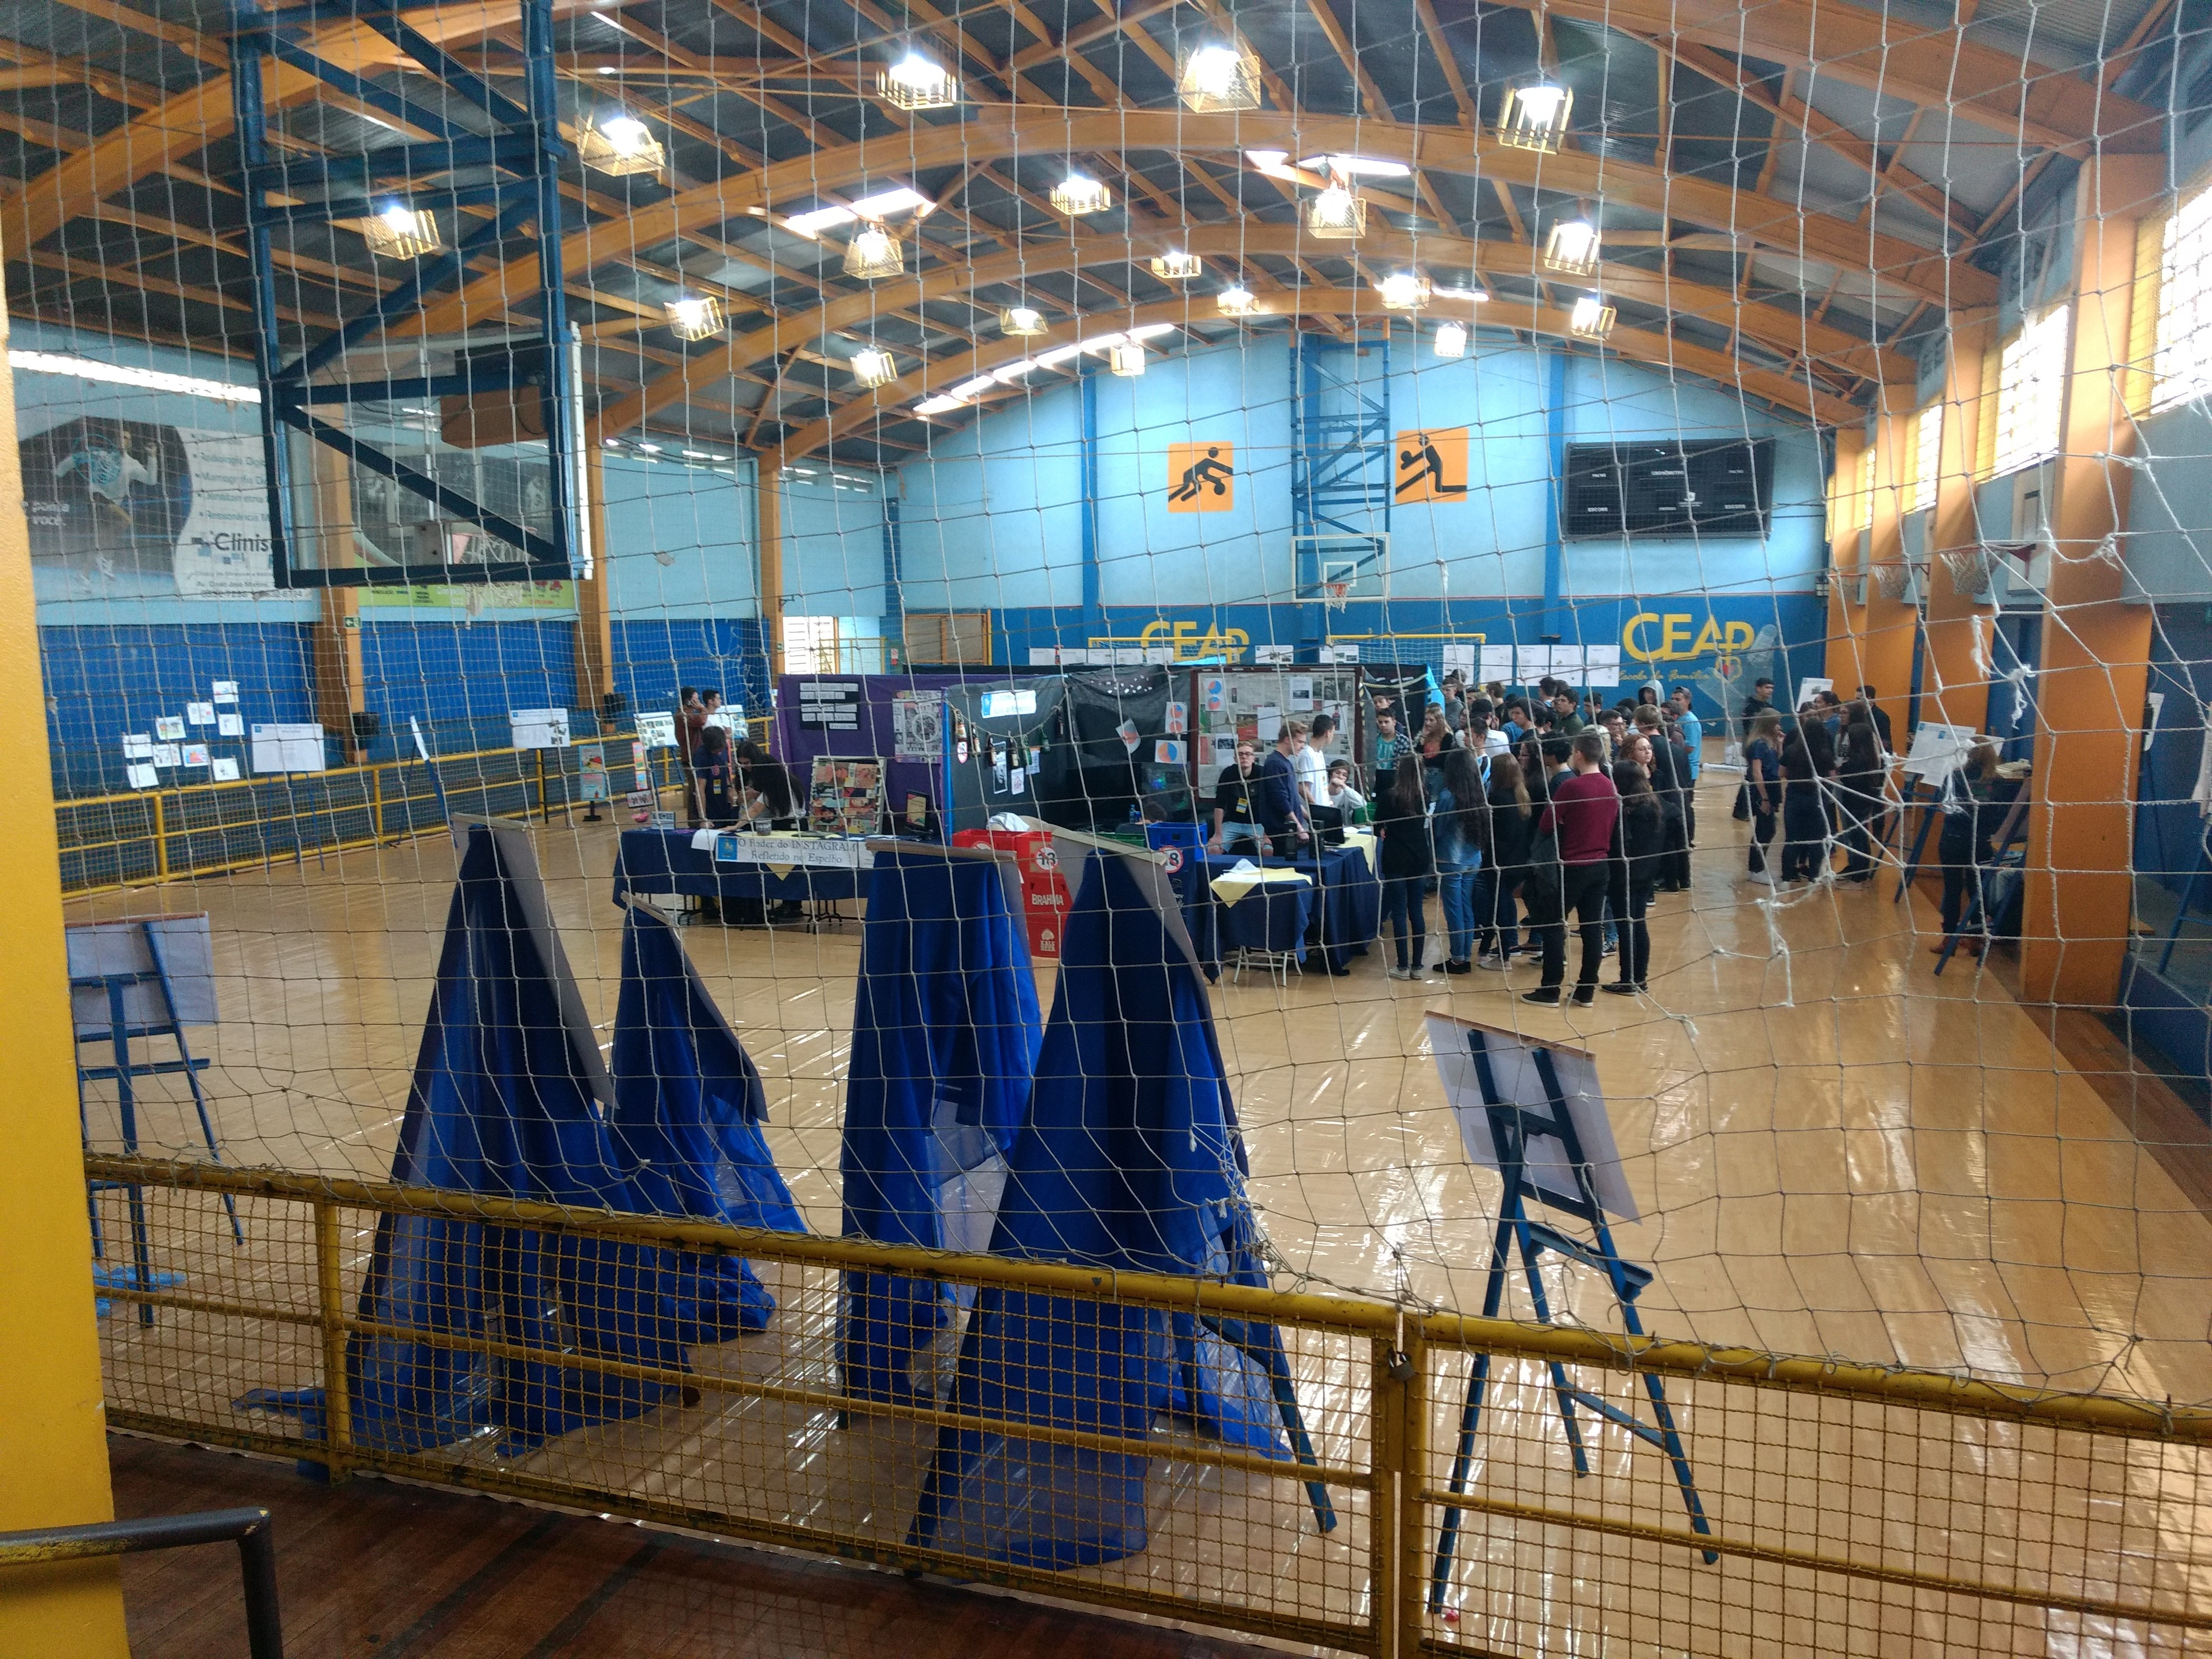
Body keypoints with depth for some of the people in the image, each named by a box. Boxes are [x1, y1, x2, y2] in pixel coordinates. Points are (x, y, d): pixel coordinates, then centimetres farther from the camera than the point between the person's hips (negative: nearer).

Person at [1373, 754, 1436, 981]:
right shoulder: (1424, 796, 2)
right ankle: (1417, 966, 10)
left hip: (1395, 861, -4)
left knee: (1399, 913, 0)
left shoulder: (1389, 796, -12)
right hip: (1420, 860, 4)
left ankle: (1403, 967, 0)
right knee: (1416, 912, 8)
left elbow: (1378, 829, -5)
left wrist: (1382, 831, 16)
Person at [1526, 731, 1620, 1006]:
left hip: (1573, 867, -6)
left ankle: (1550, 990, 5)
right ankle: (1587, 991, 14)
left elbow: (1545, 825, -12)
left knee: (1554, 926, 3)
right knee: (1593, 927, 9)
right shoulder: (1611, 787, 4)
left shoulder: (1570, 786, -16)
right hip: (1602, 865, 6)